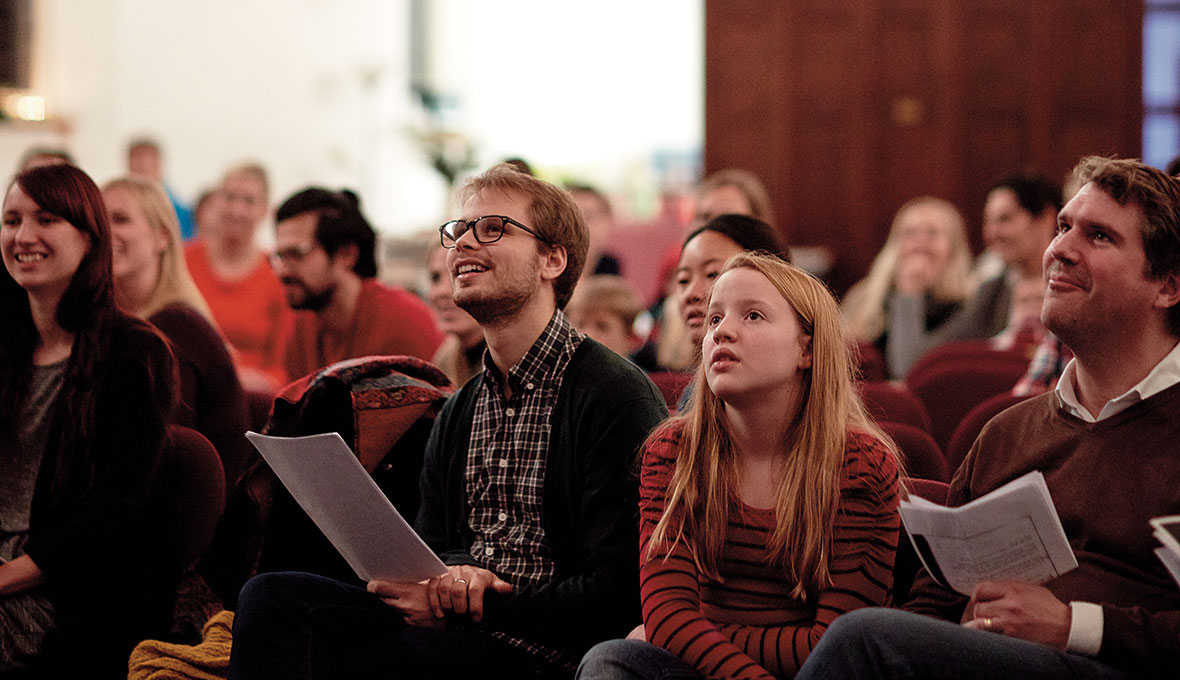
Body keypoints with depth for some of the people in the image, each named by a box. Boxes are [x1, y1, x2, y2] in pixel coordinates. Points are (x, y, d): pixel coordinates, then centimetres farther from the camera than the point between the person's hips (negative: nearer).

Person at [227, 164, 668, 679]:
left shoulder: (618, 396, -6)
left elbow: (619, 597, -12)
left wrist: (479, 608, -16)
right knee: (271, 596, -17)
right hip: (452, 630, 7)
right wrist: (451, 571, -5)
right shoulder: (458, 413, 19)